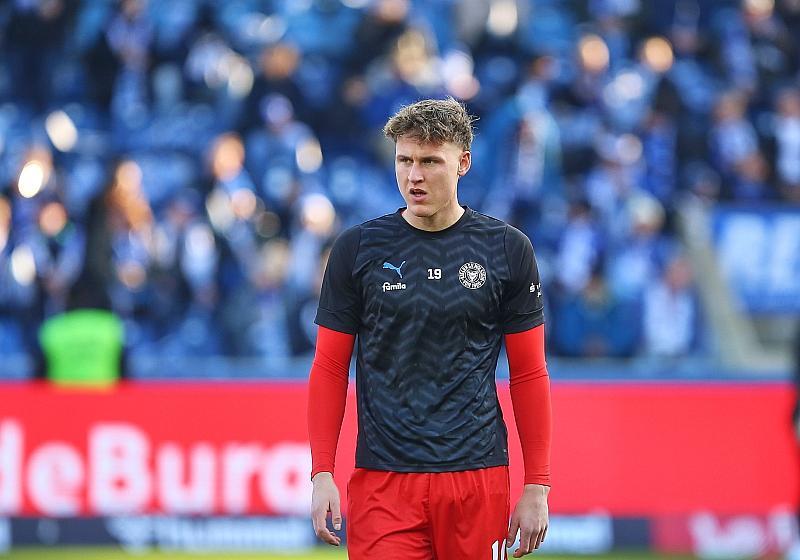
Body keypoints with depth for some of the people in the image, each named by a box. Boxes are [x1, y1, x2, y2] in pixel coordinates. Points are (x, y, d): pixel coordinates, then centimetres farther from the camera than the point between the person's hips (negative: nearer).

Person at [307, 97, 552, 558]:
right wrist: (322, 473, -2)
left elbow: (530, 374, 7)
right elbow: (330, 369, 7)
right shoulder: (358, 249, 3)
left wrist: (537, 485, 2)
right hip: (382, 481, 0)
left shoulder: (508, 249, 3)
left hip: (479, 478, 0)